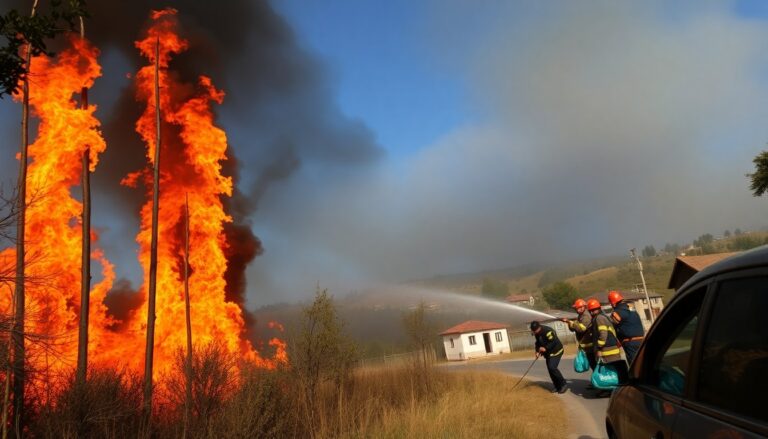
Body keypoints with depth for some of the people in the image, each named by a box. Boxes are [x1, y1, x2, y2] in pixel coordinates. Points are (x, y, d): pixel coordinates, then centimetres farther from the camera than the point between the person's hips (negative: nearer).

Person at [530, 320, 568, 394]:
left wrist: (545, 348, -30)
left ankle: (564, 384, -7)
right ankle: (558, 386, 16)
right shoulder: (537, 333, 1)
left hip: (556, 351, -9)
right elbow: (538, 343, 11)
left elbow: (554, 342, -28)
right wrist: (537, 351, -4)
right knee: (550, 369, 5)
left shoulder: (547, 331, -26)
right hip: (548, 353, 9)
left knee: (552, 367, -19)